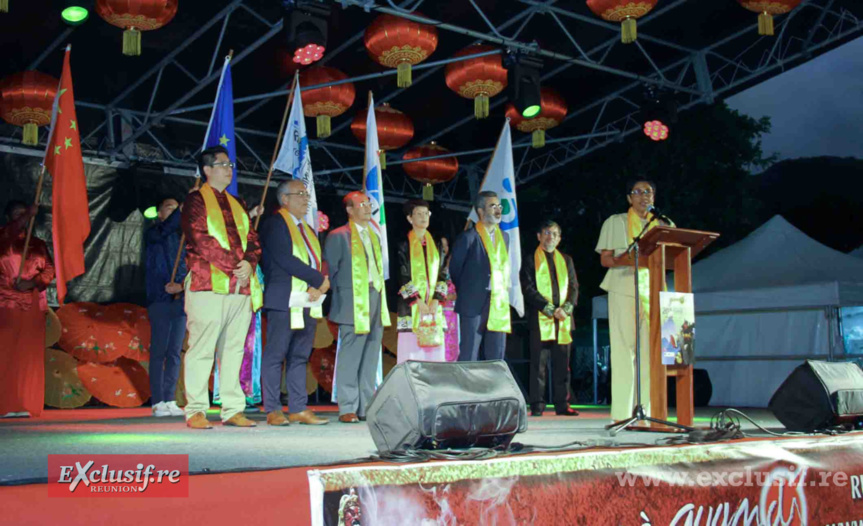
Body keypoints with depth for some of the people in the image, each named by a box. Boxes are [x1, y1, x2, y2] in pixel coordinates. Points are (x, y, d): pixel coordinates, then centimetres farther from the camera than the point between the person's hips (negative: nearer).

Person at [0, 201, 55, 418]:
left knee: (30, 355, -1)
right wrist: (27, 216, -30)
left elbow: (49, 269, 7)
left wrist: (33, 283, -11)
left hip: (33, 306, 3)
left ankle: (26, 405, 2)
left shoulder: (38, 243, 16)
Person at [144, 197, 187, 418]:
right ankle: (157, 402, -4)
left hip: (179, 301, 5)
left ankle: (169, 400, 7)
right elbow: (166, 228, -18)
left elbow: (188, 269, 11)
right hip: (160, 301, -5)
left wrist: (181, 285, -8)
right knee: (159, 352, -6)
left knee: (175, 352, 4)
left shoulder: (181, 239, 18)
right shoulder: (152, 234, 5)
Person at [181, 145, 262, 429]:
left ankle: (233, 410, 11)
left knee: (233, 349, 7)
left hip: (241, 286, 6)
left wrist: (249, 263, -4)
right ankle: (196, 411, 1)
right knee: (202, 349, -5)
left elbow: (252, 239, 17)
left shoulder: (237, 204, 23)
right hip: (208, 285, -6)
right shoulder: (196, 200, 2)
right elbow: (201, 239, -10)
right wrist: (233, 266, -14)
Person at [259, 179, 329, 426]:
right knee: (275, 355, -4)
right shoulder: (274, 224, -3)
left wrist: (316, 288, -4)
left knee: (300, 357, 7)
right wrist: (319, 279, -12)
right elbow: (285, 260, -15)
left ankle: (298, 409, 9)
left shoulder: (307, 229, 23)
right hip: (283, 301, -8)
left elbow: (315, 262, 17)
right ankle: (273, 410, 0)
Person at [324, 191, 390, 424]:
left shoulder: (373, 236, 19)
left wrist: (381, 298, 15)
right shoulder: (339, 236, -3)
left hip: (376, 300, 7)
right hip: (354, 304, -7)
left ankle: (366, 407, 14)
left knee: (370, 359, 8)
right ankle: (347, 409, 0)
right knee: (350, 359, -5)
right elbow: (329, 270, -4)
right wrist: (339, 295, -7)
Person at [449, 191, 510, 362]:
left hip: (499, 305, 6)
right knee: (469, 357, -2)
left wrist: (504, 290, 13)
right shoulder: (468, 237, -7)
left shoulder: (504, 237, 13)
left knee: (496, 357, 6)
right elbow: (455, 270, 2)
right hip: (474, 305, -6)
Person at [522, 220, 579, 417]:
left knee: (562, 365, 4)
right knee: (539, 365, -4)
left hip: (564, 319, 4)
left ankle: (561, 405, 8)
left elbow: (574, 287, 12)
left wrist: (566, 308, -7)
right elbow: (529, 290, -4)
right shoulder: (531, 260, 5)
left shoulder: (566, 260, 19)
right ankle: (537, 406, 1)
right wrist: (551, 310, -13)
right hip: (540, 320, -4)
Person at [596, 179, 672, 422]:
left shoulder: (660, 225, 22)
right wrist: (630, 259, -18)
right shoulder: (615, 222, 9)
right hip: (623, 291, -4)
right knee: (624, 351, -9)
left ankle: (645, 411, 3)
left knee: (650, 352, -2)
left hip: (652, 291, 4)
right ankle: (621, 413, -9)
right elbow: (605, 259, 0)